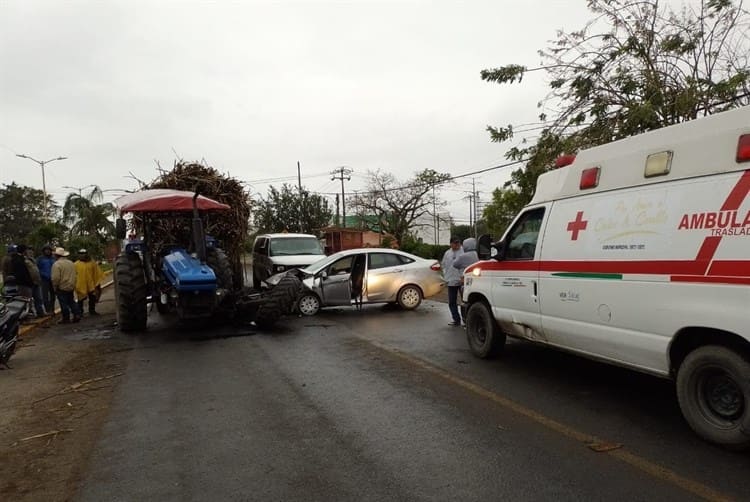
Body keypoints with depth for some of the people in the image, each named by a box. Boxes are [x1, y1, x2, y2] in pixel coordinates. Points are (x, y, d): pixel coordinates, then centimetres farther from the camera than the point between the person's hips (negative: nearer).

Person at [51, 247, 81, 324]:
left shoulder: (57, 264, -15)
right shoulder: (71, 263, 10)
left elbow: (55, 278, -19)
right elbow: (74, 275, 14)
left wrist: (55, 287, -7)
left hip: (62, 288, -7)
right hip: (71, 287, 7)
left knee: (64, 304, 0)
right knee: (71, 301, 16)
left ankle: (66, 318, 5)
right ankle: (77, 314, 9)